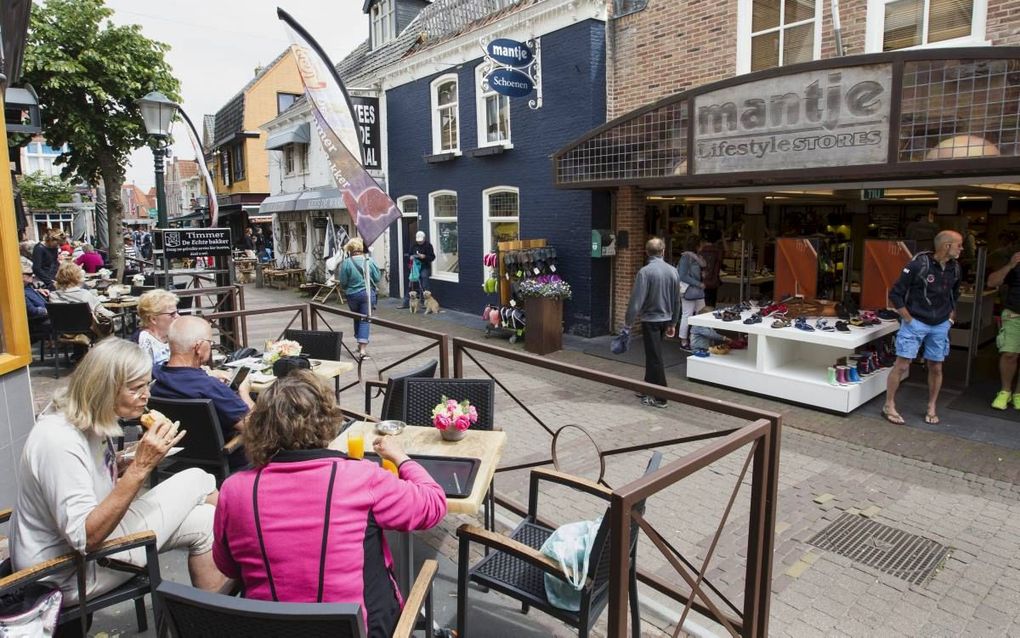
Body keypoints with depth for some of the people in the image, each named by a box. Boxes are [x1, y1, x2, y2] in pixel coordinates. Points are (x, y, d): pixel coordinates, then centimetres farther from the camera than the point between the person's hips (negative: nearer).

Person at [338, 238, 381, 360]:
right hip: (368, 294, 0)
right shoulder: (370, 261, -7)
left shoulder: (346, 262, -10)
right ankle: (363, 348, -8)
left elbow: (343, 282, -6)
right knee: (365, 320, 2)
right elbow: (377, 279, -3)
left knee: (357, 319, 21)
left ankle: (360, 344, 31)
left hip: (352, 295, 1)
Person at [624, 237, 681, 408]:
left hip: (650, 320, -6)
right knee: (652, 356, 19)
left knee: (655, 358, 1)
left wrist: (628, 321, -9)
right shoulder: (672, 271, 2)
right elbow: (677, 300, 9)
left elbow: (636, 300, -19)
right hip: (666, 319, 6)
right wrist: (673, 323, 18)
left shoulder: (645, 272, -17)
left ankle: (660, 398, 7)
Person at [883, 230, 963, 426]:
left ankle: (931, 408, 26)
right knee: (902, 365, -5)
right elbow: (895, 294, -12)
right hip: (915, 323, -5)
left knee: (936, 368, 11)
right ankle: (889, 406, 6)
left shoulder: (955, 268, 4)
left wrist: (950, 318, 13)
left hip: (940, 326, 6)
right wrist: (908, 319, -11)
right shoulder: (918, 264, -15)